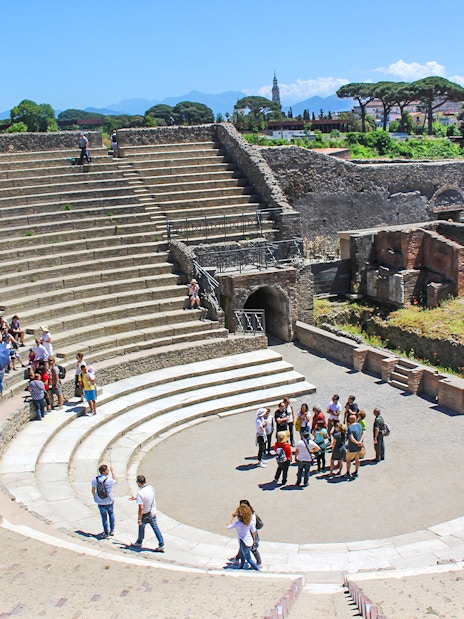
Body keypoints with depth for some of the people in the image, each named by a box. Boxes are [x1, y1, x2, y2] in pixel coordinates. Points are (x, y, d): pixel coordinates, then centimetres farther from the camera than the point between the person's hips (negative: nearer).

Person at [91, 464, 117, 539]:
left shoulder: (95, 479, -10)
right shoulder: (109, 480, -19)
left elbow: (93, 490, 2)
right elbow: (116, 481, 4)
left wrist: (94, 496, 21)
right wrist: (112, 471, 7)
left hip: (100, 502, 1)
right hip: (109, 501, -1)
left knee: (104, 517, 14)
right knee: (111, 514, 24)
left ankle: (106, 533, 21)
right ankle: (112, 530, 28)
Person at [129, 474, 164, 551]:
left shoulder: (140, 493, -26)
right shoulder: (151, 488, -5)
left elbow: (141, 508, -26)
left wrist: (139, 519, -17)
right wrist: (136, 498, 21)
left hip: (145, 515, -5)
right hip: (153, 513, 5)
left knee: (141, 528, 18)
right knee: (155, 528, 12)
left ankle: (139, 543, 39)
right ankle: (161, 545, 10)